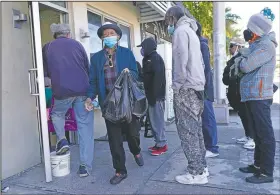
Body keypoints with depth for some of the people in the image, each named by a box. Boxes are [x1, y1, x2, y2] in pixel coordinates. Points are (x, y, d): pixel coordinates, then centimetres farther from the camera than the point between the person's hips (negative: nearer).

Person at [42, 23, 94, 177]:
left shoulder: (47, 48, 10)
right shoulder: (76, 44, 11)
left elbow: (45, 72, 15)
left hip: (62, 91, 0)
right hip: (83, 90, 1)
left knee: (57, 114, 30)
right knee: (85, 126, 5)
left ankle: (62, 140, 11)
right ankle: (85, 166, 6)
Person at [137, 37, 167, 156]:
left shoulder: (155, 58, -10)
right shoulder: (149, 59, 19)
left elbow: (158, 77, -20)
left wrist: (154, 95, -24)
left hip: (156, 96, -10)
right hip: (152, 95, 10)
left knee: (157, 120, -5)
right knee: (154, 120, 13)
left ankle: (162, 145, 4)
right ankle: (159, 143, 21)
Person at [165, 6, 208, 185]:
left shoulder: (180, 31, -7)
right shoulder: (191, 31, 22)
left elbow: (181, 62, -18)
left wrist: (177, 86, -12)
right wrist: (198, 82, 18)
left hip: (186, 88, -9)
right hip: (196, 86, 9)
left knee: (187, 131, -5)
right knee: (195, 129, 13)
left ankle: (196, 173, 1)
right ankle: (201, 166, 21)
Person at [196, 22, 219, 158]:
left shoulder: (202, 45, -9)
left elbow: (206, 67, -16)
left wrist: (203, 87, -19)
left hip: (203, 88, -9)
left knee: (208, 117, -3)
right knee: (205, 118, 13)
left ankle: (212, 148, 6)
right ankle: (207, 145, 23)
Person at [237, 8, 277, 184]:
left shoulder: (266, 45, -12)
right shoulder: (259, 45, 18)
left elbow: (245, 66, -19)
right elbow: (247, 65, 16)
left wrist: (242, 60, 1)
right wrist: (244, 59, -2)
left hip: (259, 97, -10)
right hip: (254, 95, 10)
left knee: (265, 134, -5)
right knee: (258, 133, 15)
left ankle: (267, 172, 2)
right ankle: (258, 165, 26)